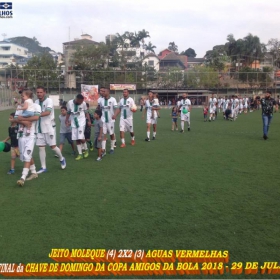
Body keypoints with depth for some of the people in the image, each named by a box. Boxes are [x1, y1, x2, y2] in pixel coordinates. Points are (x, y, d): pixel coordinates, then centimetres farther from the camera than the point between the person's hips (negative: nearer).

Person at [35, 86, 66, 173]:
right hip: (40, 128, 5)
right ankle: (43, 167, 13)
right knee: (41, 147, 5)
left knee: (53, 146, 0)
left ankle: (62, 159, 27)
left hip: (49, 127, -5)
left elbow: (47, 112, -26)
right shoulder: (36, 102, 8)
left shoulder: (49, 100, -11)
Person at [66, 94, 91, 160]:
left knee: (81, 138, -12)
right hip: (73, 123, 2)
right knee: (76, 139, 3)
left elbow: (86, 112, 3)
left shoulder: (83, 103, -11)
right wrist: (67, 121, 6)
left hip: (81, 122, -2)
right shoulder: (70, 103, -7)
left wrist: (89, 121, 0)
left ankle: (86, 150, 14)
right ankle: (80, 154, 13)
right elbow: (68, 113, 7)